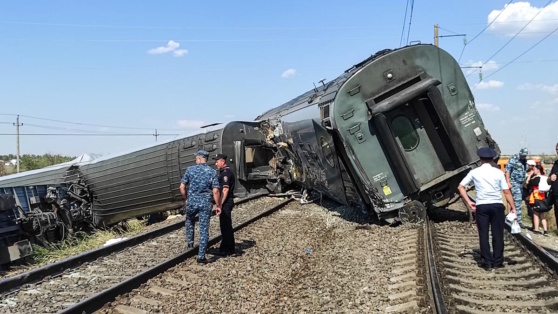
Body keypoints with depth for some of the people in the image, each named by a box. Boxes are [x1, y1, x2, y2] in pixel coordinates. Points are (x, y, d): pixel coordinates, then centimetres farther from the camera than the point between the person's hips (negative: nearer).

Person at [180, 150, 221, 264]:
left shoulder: (190, 169, -2)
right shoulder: (212, 172, -3)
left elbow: (182, 187, -2)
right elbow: (215, 191, -9)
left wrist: (185, 199, 14)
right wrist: (218, 206, 0)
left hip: (192, 201, 1)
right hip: (206, 203, 0)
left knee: (189, 220, 32)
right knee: (204, 230, 5)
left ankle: (190, 241, 35)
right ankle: (201, 256, 5)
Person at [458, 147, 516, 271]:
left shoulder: (474, 172, 4)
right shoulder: (498, 172, 2)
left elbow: (460, 187, 4)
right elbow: (506, 192, -2)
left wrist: (469, 202, 8)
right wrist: (513, 207, 3)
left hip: (481, 206, 0)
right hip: (497, 205, 0)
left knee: (483, 235, 6)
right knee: (497, 234, 9)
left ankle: (487, 262, 7)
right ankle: (498, 261, 13)